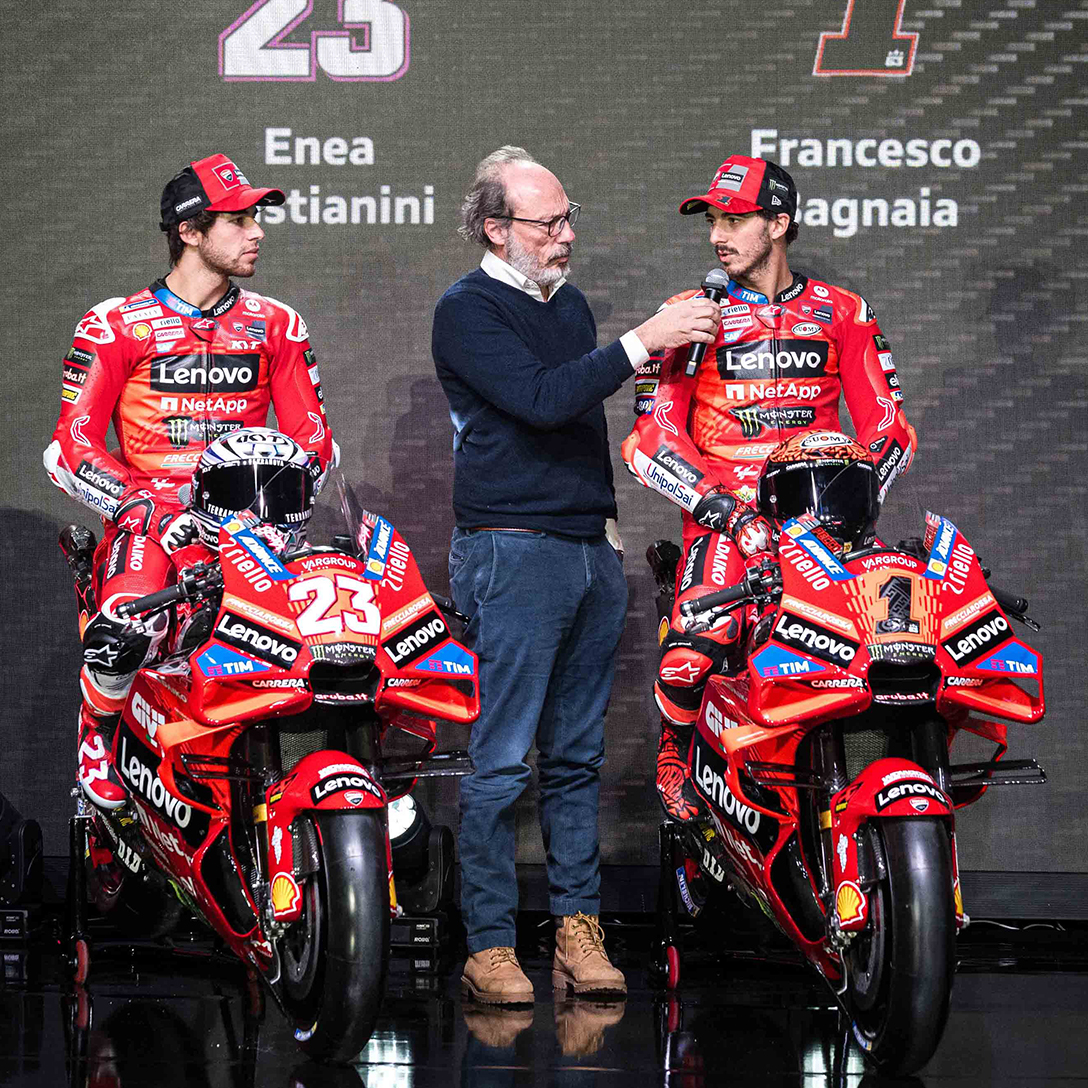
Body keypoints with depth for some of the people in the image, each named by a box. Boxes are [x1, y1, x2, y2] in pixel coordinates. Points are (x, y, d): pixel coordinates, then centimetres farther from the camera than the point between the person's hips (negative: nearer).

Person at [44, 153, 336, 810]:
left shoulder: (276, 326, 14)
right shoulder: (115, 326, 4)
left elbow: (312, 432, 14)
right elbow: (72, 446, -1)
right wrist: (145, 508, -16)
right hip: (148, 515, -3)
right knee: (119, 638, -33)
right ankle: (99, 733, 0)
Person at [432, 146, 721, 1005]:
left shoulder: (570, 303, 17)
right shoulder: (468, 311, -6)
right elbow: (540, 400, -19)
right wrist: (641, 343, -20)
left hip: (591, 549, 7)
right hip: (513, 553, -7)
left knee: (578, 757, 8)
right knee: (504, 761, -6)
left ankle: (580, 932, 10)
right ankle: (490, 946, -3)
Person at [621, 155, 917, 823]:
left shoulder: (842, 313, 13)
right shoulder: (690, 315, 9)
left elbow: (888, 426, 11)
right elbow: (652, 440, 2)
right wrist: (724, 509, -12)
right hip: (723, 511, -2)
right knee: (689, 659, -25)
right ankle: (674, 760, 6)